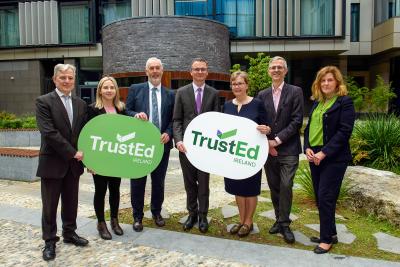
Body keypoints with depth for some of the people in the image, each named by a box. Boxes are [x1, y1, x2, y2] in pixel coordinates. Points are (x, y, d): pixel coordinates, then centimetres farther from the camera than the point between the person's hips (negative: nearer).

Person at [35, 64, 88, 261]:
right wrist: (73, 152, -17)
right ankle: (49, 241, 23)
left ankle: (69, 233, 33)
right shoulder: (43, 102, -8)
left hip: (73, 163, 5)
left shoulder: (80, 104, 8)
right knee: (50, 205, 7)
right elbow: (49, 132, -17)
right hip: (52, 162, -4)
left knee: (71, 202, 15)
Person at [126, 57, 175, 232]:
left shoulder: (170, 94, 9)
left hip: (162, 143, 2)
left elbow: (173, 119, 8)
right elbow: (126, 111, 2)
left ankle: (156, 212, 32)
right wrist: (136, 115, -19)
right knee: (137, 182, 6)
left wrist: (168, 133, -9)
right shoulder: (135, 89, 4)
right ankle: (137, 216, 22)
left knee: (159, 181, 13)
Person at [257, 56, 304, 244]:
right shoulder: (262, 95, 10)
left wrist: (277, 140, -14)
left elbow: (297, 121, -9)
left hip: (288, 149, -4)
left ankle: (284, 223, 7)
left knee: (286, 186, -8)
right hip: (268, 149, 4)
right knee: (274, 187, 11)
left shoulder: (295, 92, -1)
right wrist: (266, 143, -4)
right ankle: (279, 219, 26)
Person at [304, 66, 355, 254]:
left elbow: (344, 131, -14)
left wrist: (324, 153, -18)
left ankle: (326, 239, 11)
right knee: (320, 198, 11)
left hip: (334, 158, -7)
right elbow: (309, 127, 15)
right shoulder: (317, 103, 14)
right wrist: (307, 148, -2)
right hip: (314, 157, 7)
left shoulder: (344, 102, -6)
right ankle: (330, 233, 27)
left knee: (325, 198, -4)